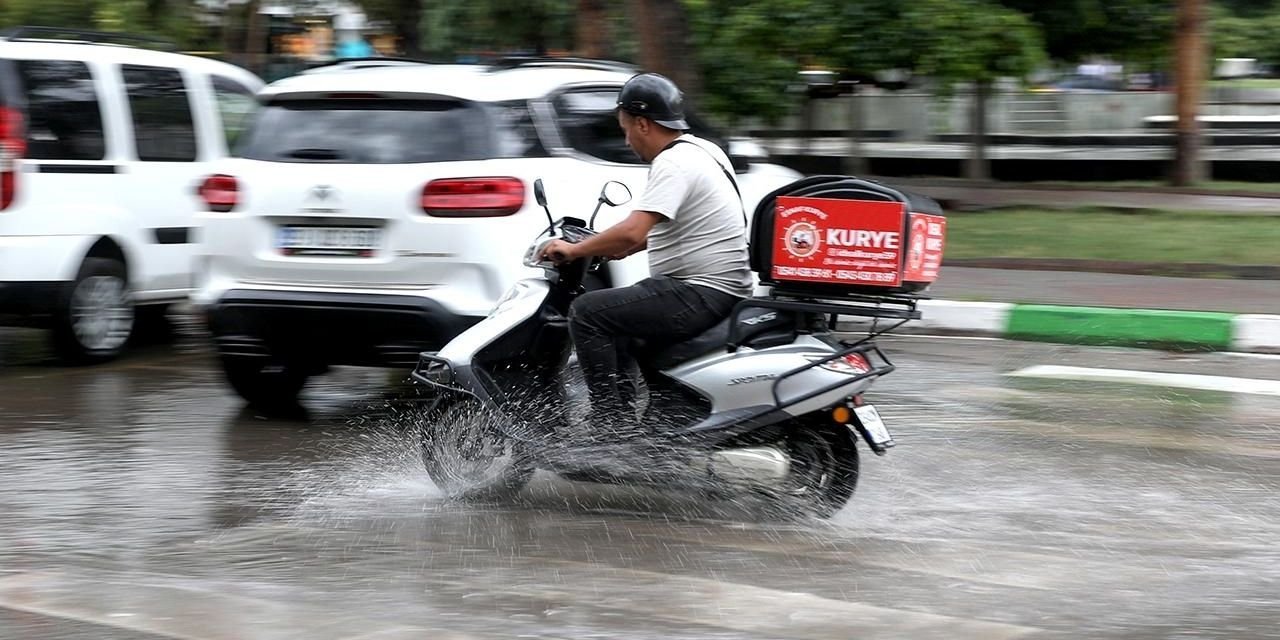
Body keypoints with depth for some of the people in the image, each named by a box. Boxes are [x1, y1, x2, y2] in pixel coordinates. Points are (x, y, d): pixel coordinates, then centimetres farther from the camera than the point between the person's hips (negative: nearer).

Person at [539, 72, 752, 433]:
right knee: (614, 311, 27)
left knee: (587, 312, -13)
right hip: (722, 291, 11)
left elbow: (633, 232, -27)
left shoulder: (674, 163, -17)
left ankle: (611, 421, -15)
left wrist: (575, 250, -14)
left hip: (701, 296, -11)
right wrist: (621, 249, 28)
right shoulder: (702, 149, 15)